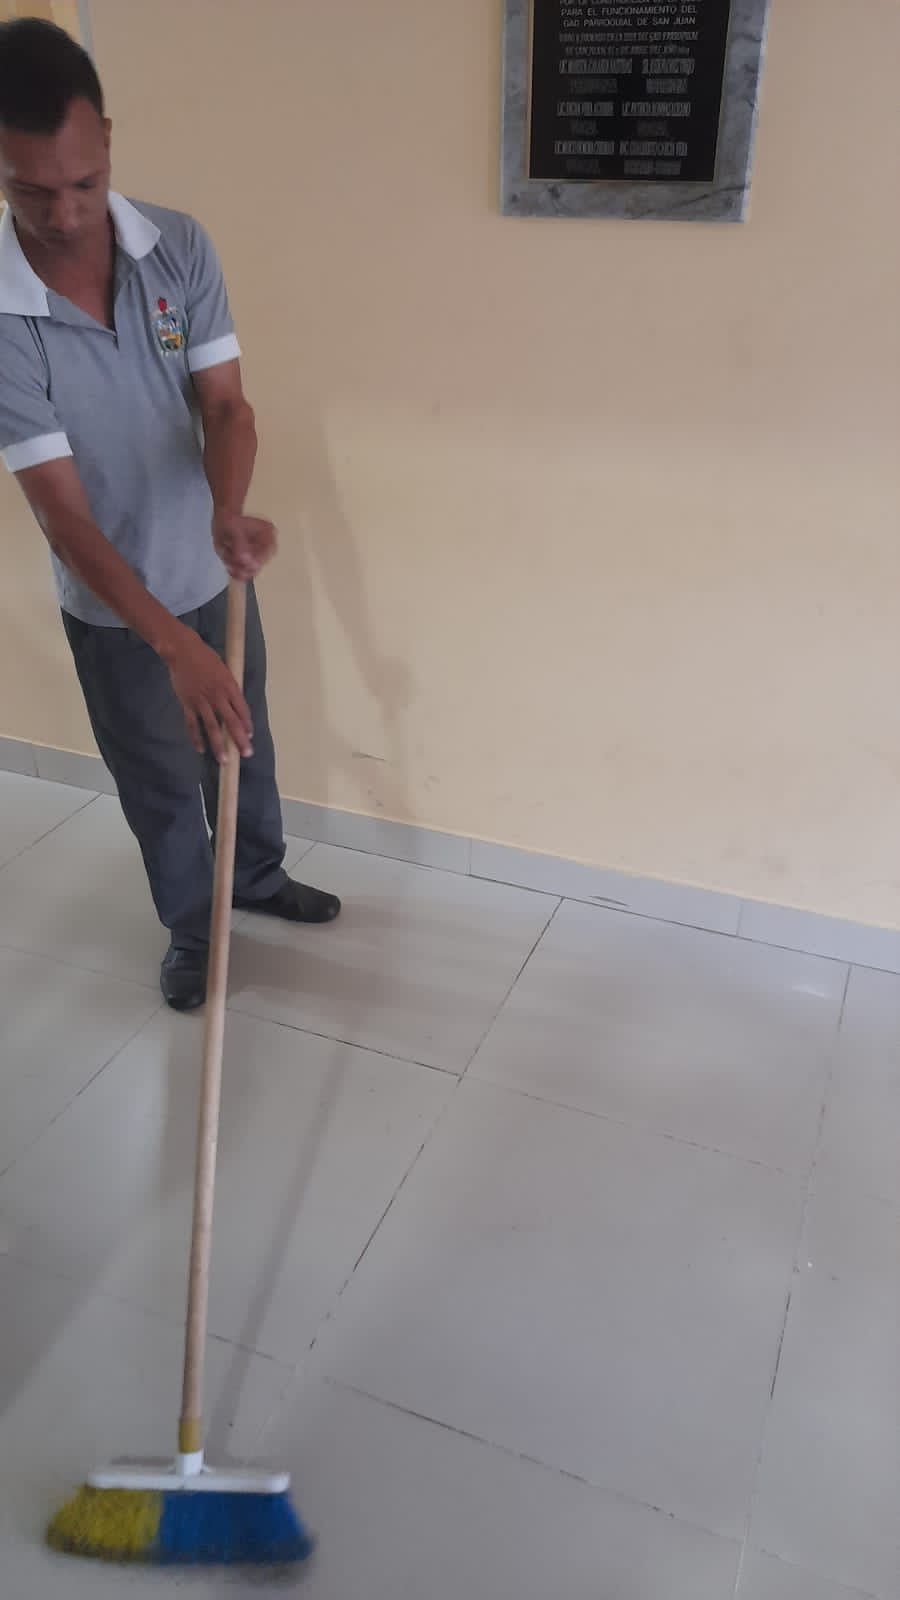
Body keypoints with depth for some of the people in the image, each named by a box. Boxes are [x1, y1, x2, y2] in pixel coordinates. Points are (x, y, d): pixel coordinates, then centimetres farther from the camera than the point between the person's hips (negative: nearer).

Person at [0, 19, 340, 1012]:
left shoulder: (180, 249, -12)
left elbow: (225, 403, -15)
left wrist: (229, 512, -39)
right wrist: (173, 643, -38)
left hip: (212, 572, 4)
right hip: (109, 608, -3)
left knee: (245, 741, 22)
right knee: (160, 783, 14)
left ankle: (257, 876, 50)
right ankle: (192, 931, 39)